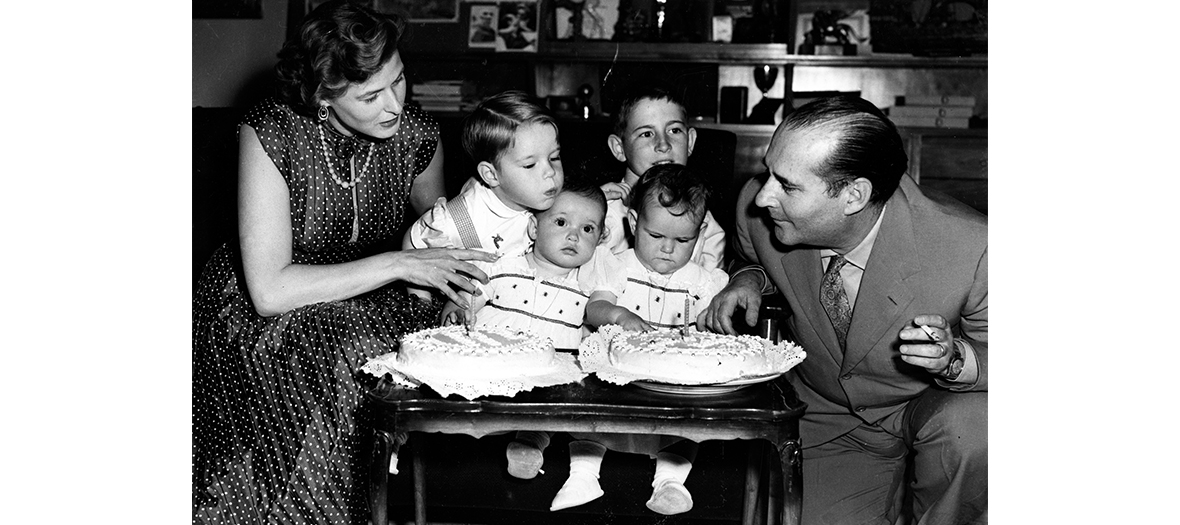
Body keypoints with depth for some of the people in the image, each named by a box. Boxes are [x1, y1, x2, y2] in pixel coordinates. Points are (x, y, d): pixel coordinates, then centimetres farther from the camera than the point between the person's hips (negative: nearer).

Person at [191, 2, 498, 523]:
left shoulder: (417, 134, -9)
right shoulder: (270, 132, -22)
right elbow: (269, 290, -27)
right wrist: (399, 265, -29)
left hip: (368, 304, 4)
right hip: (260, 313, -4)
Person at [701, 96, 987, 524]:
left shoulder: (971, 249, -31)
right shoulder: (759, 210, -19)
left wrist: (955, 360, -36)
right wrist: (751, 278, -15)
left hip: (935, 405, -2)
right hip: (824, 419, 3)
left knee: (969, 429, -34)